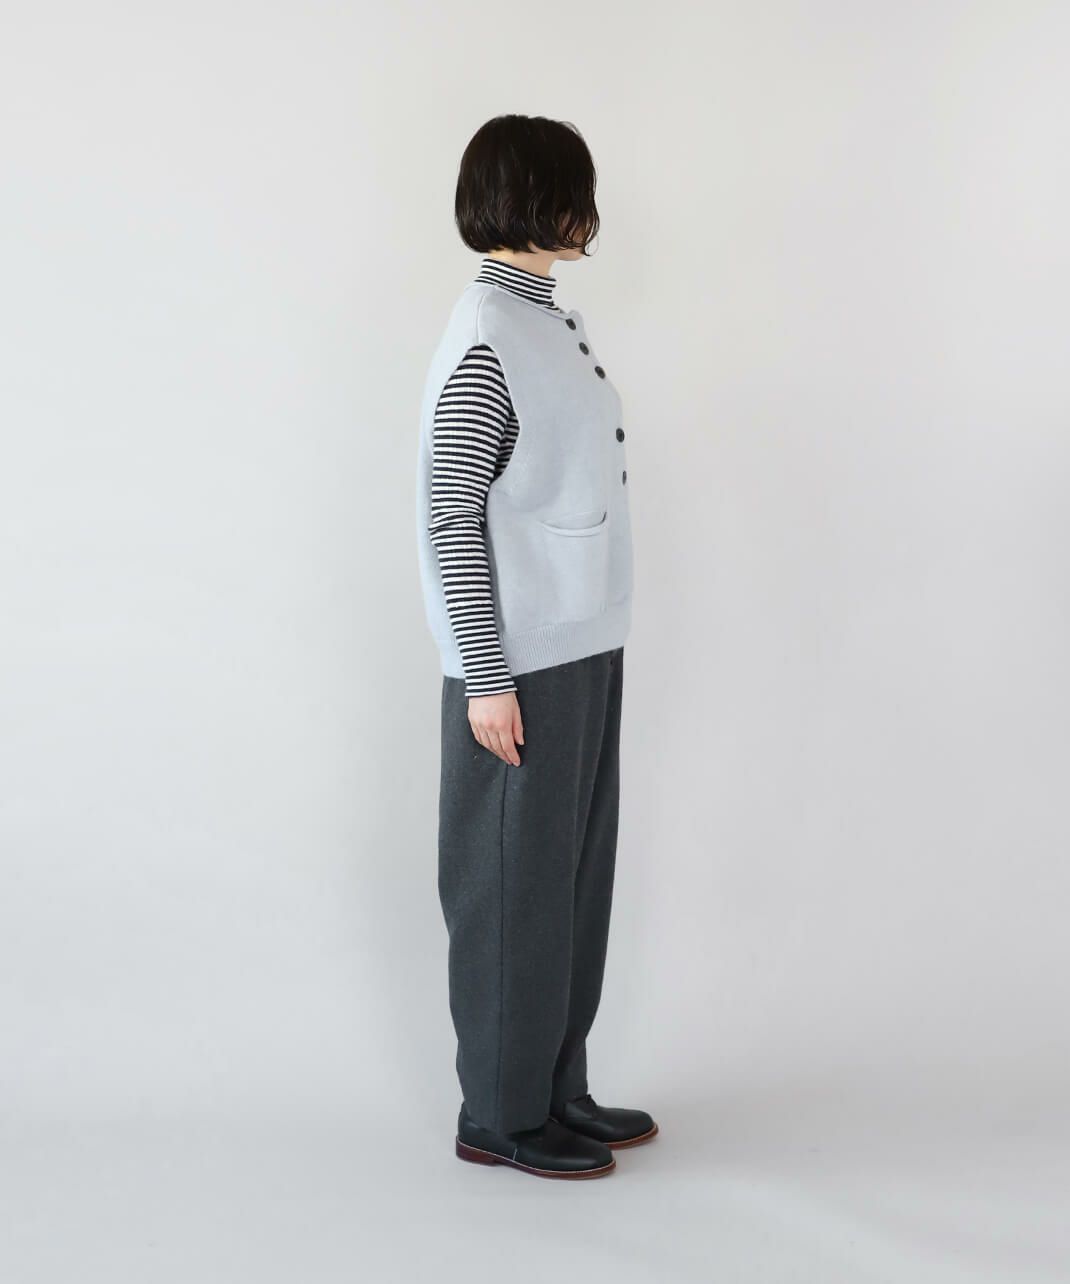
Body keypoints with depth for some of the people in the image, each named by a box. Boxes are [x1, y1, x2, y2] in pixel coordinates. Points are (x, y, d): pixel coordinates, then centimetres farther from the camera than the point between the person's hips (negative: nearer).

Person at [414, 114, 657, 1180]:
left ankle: (559, 1089, 29)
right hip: (522, 662, -9)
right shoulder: (486, 338, -16)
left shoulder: (549, 314, 11)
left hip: (582, 648, 9)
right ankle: (501, 1116, 18)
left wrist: (590, 636, 17)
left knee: (576, 872, 15)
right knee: (514, 884, 3)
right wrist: (487, 678, -18)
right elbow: (448, 517, -18)